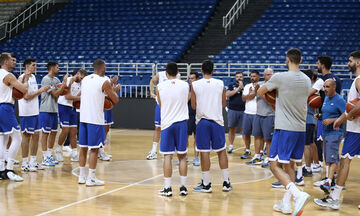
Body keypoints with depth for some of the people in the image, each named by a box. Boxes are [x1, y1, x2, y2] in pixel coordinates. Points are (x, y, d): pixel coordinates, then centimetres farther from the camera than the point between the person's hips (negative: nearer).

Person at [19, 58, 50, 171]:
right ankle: (24, 164, 5)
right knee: (26, 136, -3)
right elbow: (26, 96, -20)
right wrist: (40, 91, -15)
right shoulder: (22, 78, -14)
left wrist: (43, 90, 6)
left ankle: (33, 161, 19)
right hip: (26, 113, -9)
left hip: (35, 112, 9)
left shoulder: (33, 77, 14)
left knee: (36, 136, 11)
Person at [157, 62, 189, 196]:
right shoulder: (185, 85, 2)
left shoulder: (160, 87, -1)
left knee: (167, 156, 2)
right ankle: (183, 187, 10)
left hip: (167, 123, -1)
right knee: (182, 156, 8)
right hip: (182, 122, 1)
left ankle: (167, 188, 2)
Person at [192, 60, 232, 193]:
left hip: (202, 121, -1)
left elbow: (193, 106, 2)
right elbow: (224, 104, 9)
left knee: (204, 152, 2)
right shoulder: (220, 84, 1)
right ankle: (226, 182, 13)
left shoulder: (195, 85, -3)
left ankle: (206, 184, 4)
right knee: (221, 151, 10)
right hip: (217, 121, 1)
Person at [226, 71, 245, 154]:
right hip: (232, 109, 1)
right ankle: (230, 145, 15)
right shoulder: (232, 85, 9)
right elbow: (227, 94, -7)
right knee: (232, 128, 6)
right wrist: (238, 89, -10)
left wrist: (242, 88, -11)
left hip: (243, 110, -1)